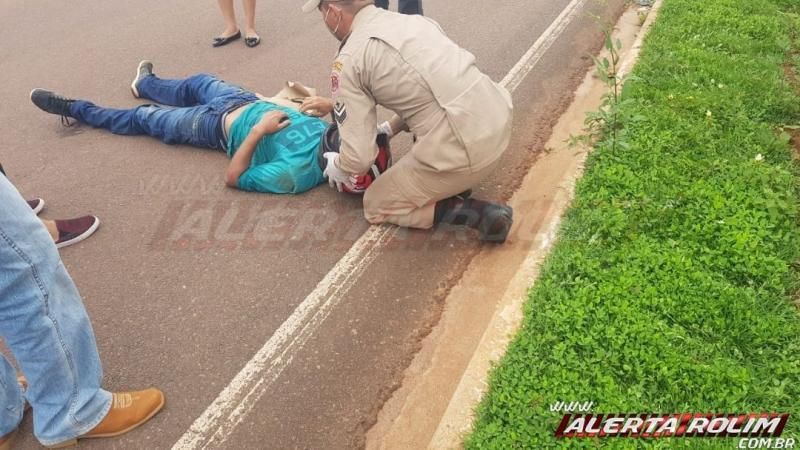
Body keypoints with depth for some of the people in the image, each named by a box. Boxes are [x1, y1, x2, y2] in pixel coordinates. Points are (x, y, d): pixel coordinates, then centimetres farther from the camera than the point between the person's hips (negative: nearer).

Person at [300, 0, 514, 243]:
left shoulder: (348, 60, -5)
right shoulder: (415, 20, 17)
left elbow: (358, 156, -7)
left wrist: (337, 169, 16)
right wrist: (388, 129, 34)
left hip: (464, 150, -8)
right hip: (500, 118, 8)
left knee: (377, 206, 16)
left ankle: (479, 213, 1)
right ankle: (455, 182, 22)